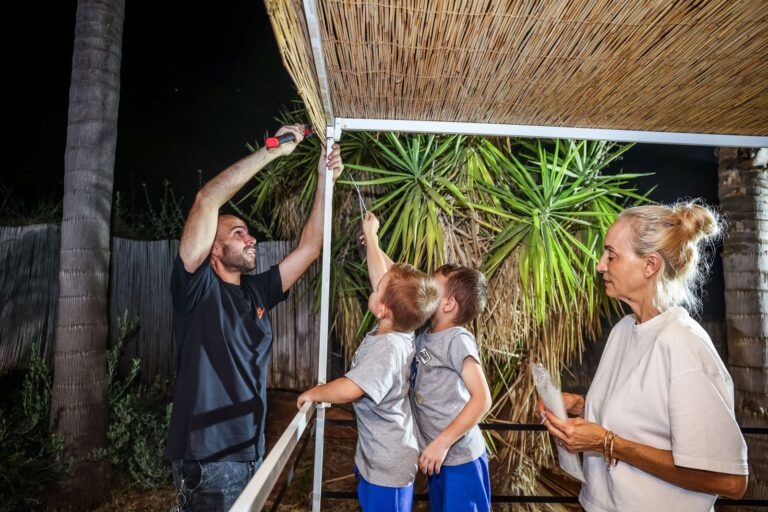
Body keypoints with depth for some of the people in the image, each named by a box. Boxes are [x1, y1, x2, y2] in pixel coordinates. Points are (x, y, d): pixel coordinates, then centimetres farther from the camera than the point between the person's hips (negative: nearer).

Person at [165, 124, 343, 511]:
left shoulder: (256, 292, 6)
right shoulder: (198, 287, -11)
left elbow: (308, 248, 6)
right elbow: (206, 201, -21)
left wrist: (324, 180, 1)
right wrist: (275, 150, -18)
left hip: (250, 453, 7)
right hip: (207, 460, -6)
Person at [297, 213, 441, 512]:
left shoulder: (387, 347, -32)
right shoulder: (397, 330, -6)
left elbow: (348, 390, -38)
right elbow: (383, 278, 3)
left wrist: (314, 393, -18)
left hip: (388, 463, -9)